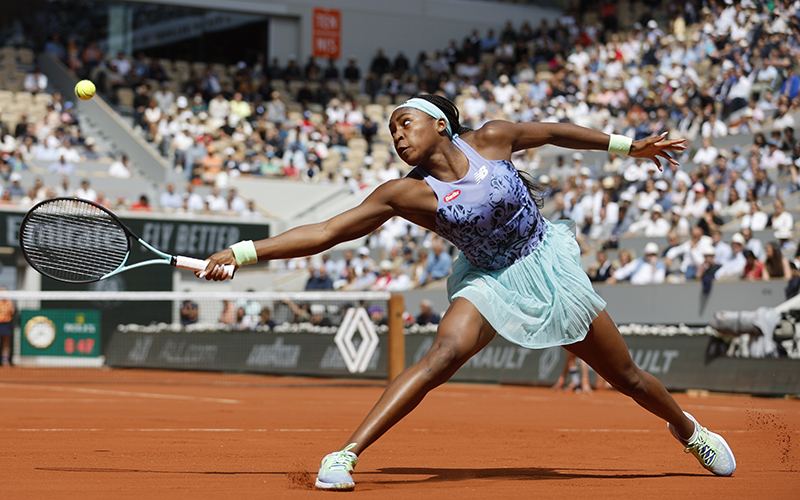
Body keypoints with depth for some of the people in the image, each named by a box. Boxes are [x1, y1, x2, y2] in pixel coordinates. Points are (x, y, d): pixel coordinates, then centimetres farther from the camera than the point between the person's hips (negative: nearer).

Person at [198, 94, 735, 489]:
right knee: (444, 354, -29)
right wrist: (243, 252, -27)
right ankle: (345, 455, -32)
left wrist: (627, 145, 11)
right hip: (488, 280, -1)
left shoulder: (492, 139, -14)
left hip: (548, 265, 1)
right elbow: (325, 232, -19)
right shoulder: (407, 194, -16)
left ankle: (687, 427, 41)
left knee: (626, 376, 10)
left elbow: (550, 131, 4)